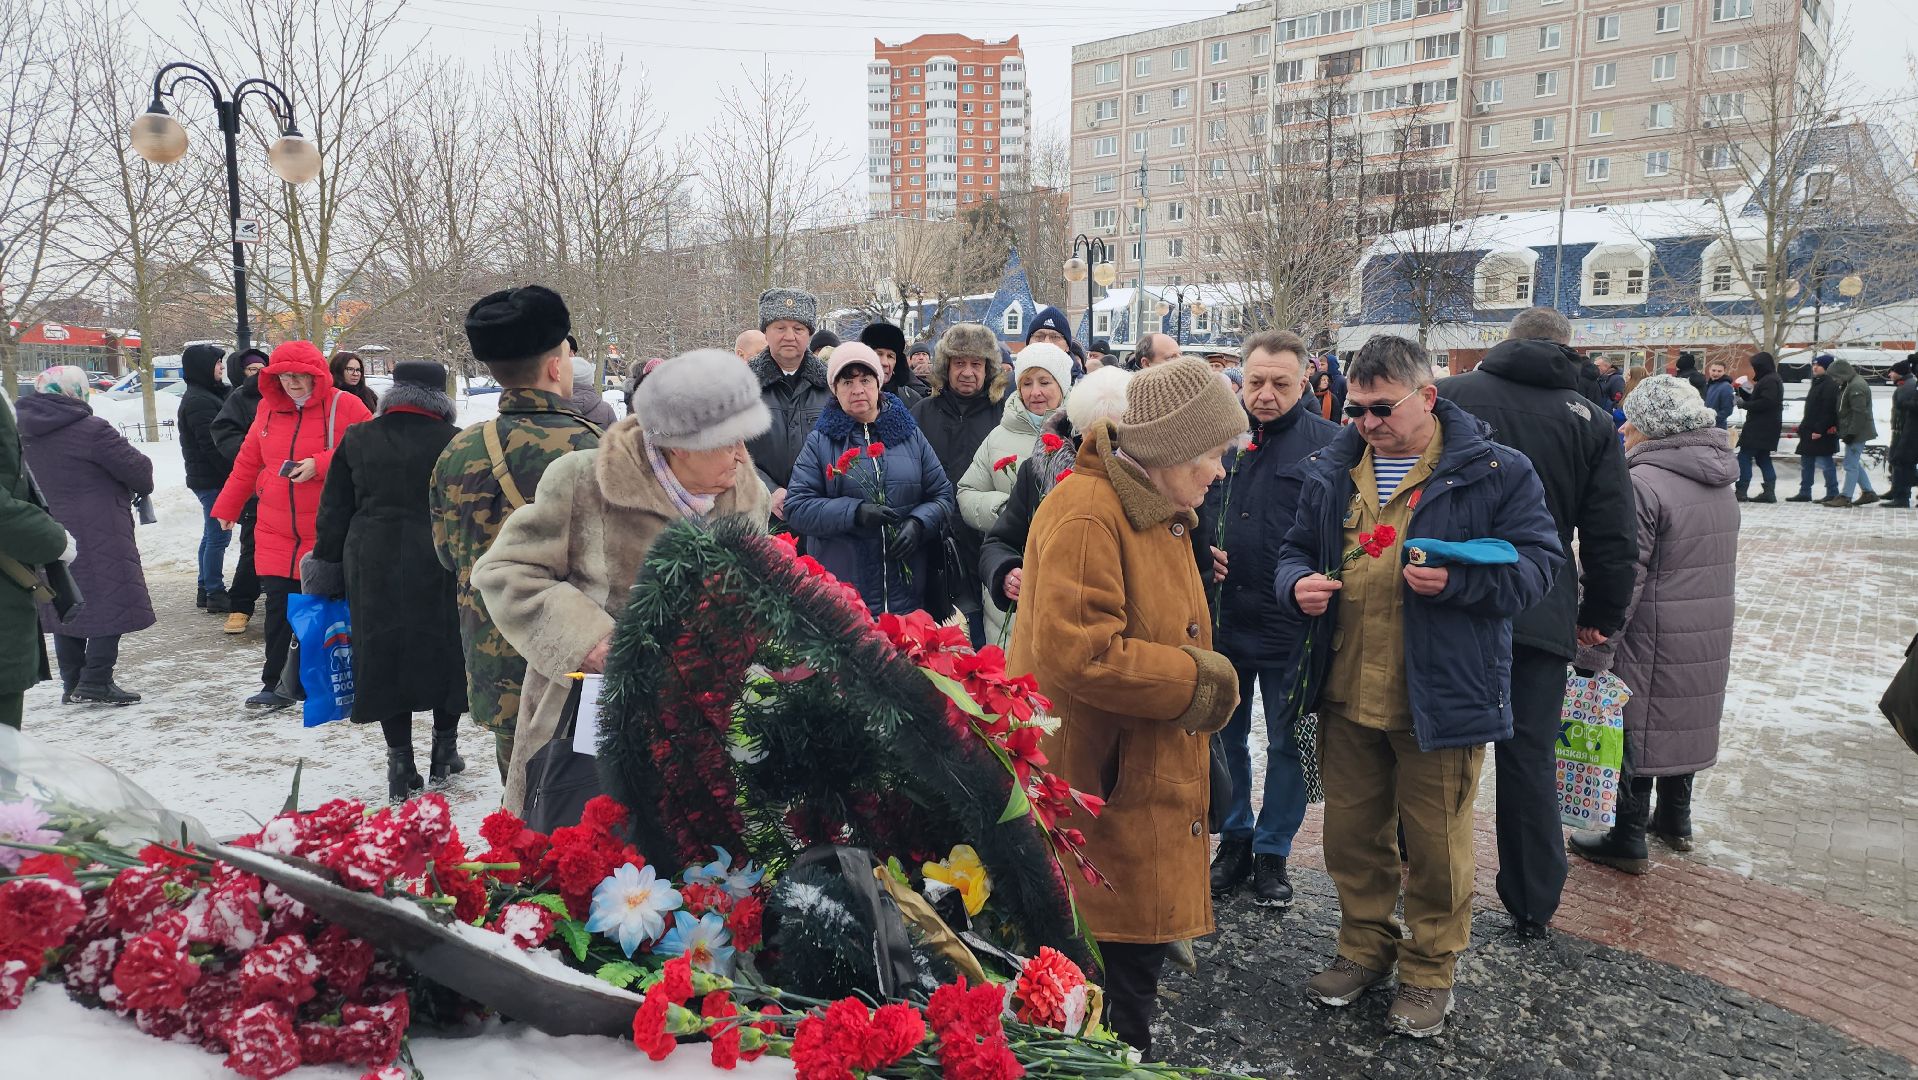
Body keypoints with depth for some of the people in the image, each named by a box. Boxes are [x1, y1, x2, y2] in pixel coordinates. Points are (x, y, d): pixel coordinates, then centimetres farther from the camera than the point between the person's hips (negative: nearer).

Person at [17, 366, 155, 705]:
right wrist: (142, 488, 10)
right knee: (110, 601, -1)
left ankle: (71, 683, 18)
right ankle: (96, 681, -5)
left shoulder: (25, 433, 8)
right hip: (99, 535, -8)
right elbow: (136, 468, -11)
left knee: (67, 604, 14)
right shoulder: (90, 430, -16)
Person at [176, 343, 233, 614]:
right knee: (218, 536, -6)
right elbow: (212, 444, -20)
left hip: (206, 478, 11)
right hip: (213, 479, -11)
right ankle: (215, 594, -2)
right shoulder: (200, 401, -16)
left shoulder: (200, 396, 16)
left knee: (211, 535, 16)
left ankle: (206, 590, 24)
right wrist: (233, 474, -17)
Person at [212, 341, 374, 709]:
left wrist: (319, 465, -23)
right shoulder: (269, 409, 10)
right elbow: (248, 463, 19)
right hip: (276, 533, 5)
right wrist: (226, 507, 22)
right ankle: (275, 686, 14)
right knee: (278, 608, 5)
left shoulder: (344, 407, -7)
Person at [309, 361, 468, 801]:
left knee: (384, 658, 8)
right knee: (444, 652, 14)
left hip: (372, 570, 2)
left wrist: (327, 570, 15)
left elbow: (333, 513, 6)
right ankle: (444, 752, 25)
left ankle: (401, 766, 11)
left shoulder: (356, 439, 3)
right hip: (438, 569, -1)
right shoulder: (454, 443, -5)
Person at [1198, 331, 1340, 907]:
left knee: (1288, 743, 10)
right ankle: (1235, 838, 33)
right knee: (1224, 736, 15)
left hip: (1291, 625, -3)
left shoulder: (1328, 443, -5)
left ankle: (1273, 852, 27)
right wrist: (1198, 552, -3)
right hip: (1220, 619, 3)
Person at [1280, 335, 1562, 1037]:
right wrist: (1297, 585, -8)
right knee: (1351, 833, 17)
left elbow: (1537, 562, -8)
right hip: (1345, 695, 5)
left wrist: (1457, 581, -25)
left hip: (1440, 696, -4)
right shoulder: (1333, 471, 7)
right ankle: (1364, 948, 39)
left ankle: (1429, 972, 31)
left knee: (1436, 844, 10)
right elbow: (1297, 550, 15)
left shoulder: (1494, 472, -7)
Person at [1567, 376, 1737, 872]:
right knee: (1684, 720, 20)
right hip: (1709, 636, 8)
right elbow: (1717, 562, 17)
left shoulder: (1644, 483, -20)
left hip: (1653, 637, -8)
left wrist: (1594, 651, -18)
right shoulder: (1719, 483, 8)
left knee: (1635, 725, 2)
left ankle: (1627, 840, 11)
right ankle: (1675, 820, 35)